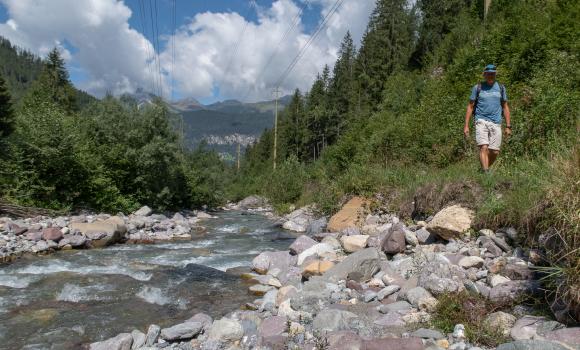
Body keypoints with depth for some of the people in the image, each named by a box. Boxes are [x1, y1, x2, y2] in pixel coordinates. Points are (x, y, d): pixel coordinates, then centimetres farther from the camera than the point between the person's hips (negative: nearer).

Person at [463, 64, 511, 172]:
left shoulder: (501, 88, 13)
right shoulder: (477, 88, 6)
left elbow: (505, 107, 15)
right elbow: (470, 107, 7)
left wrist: (508, 126, 9)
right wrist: (466, 125, 0)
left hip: (496, 123, 3)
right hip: (481, 121, -3)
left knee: (494, 152, 0)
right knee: (484, 147, -17)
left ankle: (483, 169, 22)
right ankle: (485, 172, -19)